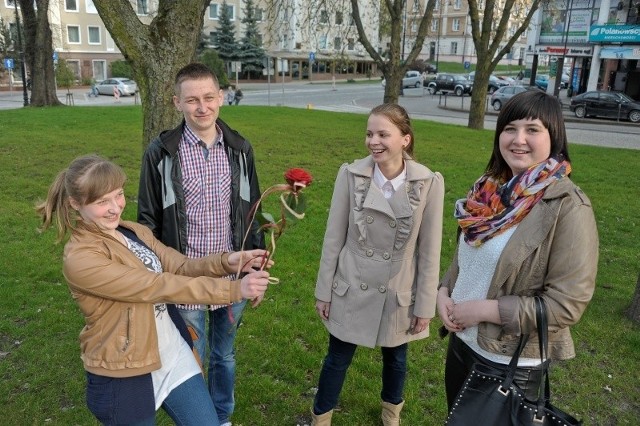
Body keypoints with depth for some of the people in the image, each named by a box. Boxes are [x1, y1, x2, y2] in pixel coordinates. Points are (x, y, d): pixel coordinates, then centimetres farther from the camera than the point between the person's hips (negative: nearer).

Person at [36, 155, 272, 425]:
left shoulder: (135, 232, 2)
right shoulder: (80, 258, -21)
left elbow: (180, 267, -4)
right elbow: (159, 286, -27)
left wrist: (226, 263, -25)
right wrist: (234, 289, -30)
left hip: (175, 356, 6)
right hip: (125, 376, -6)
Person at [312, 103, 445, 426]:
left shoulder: (430, 183, -15)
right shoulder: (350, 175, -14)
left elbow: (429, 250, -7)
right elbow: (333, 238, -6)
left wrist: (425, 306, -3)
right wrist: (324, 291, -1)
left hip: (399, 293, 1)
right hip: (352, 290, 0)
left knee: (395, 357, 23)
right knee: (338, 358, 15)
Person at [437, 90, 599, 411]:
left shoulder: (569, 207, -20)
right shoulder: (490, 189, -1)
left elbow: (567, 303, -22)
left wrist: (485, 309, -21)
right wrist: (445, 292, -6)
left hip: (512, 364, -6)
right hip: (461, 341, 6)